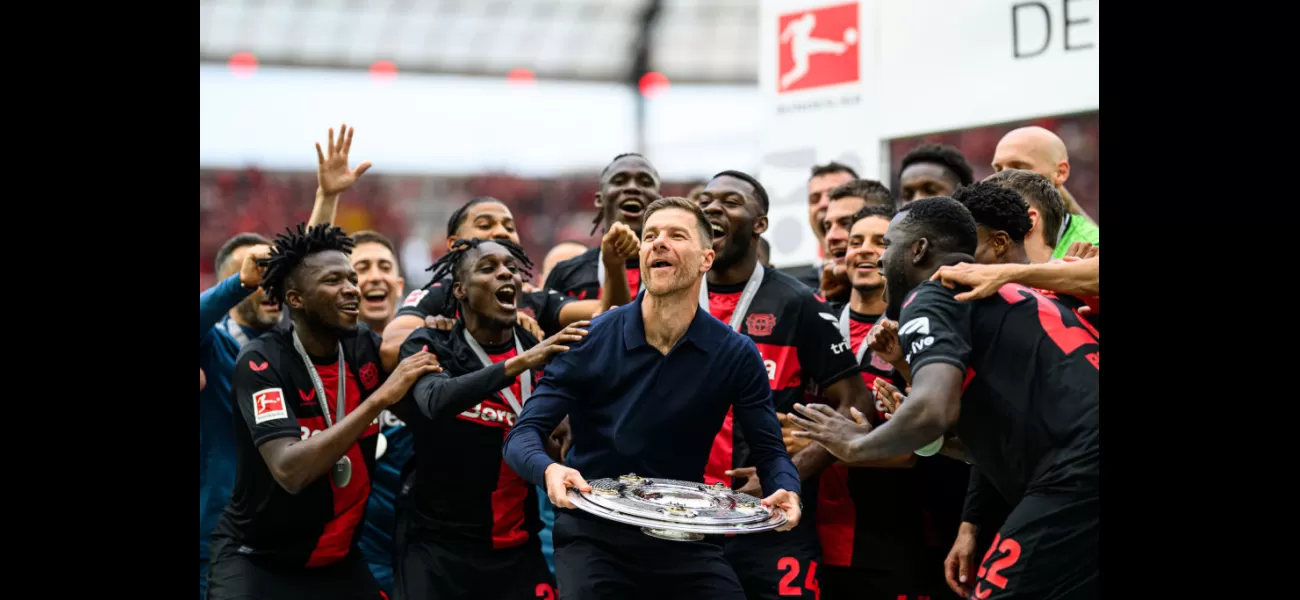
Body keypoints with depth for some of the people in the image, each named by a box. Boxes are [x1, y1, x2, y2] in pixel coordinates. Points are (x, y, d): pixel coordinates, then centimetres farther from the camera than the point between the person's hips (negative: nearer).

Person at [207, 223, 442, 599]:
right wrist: (380, 398, -32)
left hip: (338, 561, 5)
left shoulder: (366, 347, -4)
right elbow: (290, 471, -31)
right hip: (257, 561, -5)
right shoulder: (262, 363, -19)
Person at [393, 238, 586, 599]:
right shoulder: (430, 347, -4)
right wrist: (518, 363, -34)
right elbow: (436, 401, -25)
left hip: (518, 550, 3)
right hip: (439, 547, -3)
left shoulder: (545, 354, 4)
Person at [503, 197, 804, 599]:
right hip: (594, 536, -2)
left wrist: (785, 491, -24)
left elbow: (769, 451, 0)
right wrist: (550, 470, -34)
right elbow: (524, 435, -11)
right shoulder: (591, 340, -8)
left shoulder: (736, 355, -4)